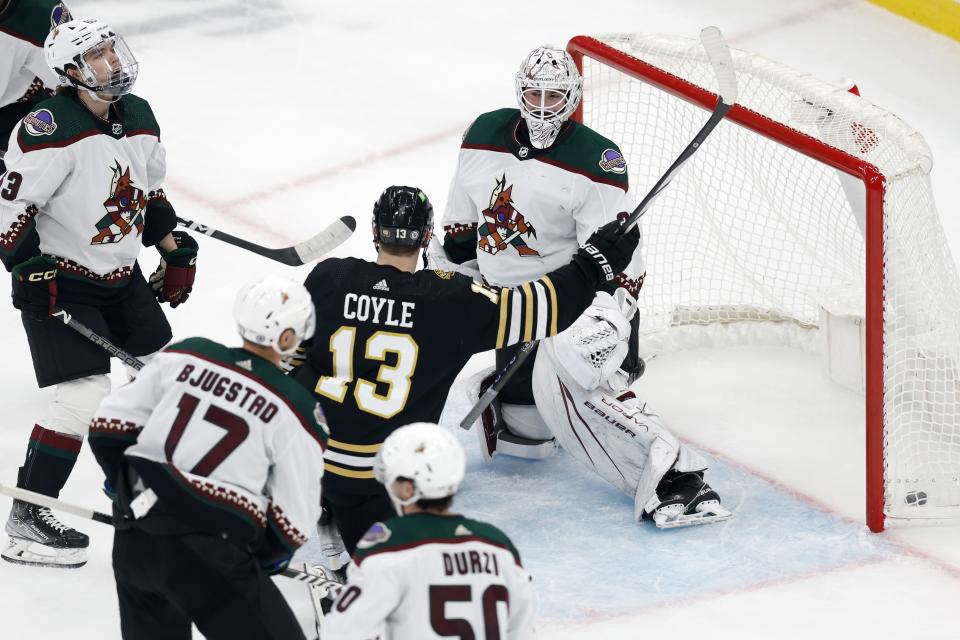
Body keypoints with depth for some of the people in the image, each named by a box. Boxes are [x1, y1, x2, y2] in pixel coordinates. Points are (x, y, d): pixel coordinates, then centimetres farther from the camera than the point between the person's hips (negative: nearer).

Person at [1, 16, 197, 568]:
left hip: (123, 275, 8)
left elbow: (150, 192, 19)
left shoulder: (139, 117, 3)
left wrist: (176, 248, 15)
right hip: (60, 282, -8)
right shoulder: (50, 128, -23)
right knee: (85, 394, -16)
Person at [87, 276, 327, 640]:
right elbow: (294, 518, -3)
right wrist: (268, 557, 17)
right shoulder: (296, 410, -6)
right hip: (210, 553, -6)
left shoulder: (184, 356, 4)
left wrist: (129, 486, 24)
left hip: (133, 538, 6)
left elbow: (109, 427, 8)